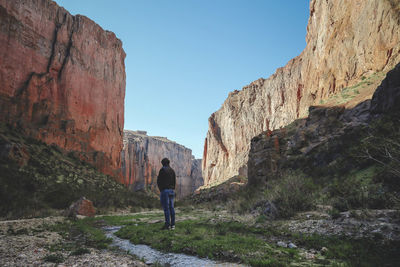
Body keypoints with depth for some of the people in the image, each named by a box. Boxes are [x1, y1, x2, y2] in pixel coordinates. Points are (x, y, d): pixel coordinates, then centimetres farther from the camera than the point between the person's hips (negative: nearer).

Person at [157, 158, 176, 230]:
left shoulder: (162, 170, -9)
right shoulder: (172, 170, 13)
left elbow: (159, 181, -8)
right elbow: (174, 181, 14)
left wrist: (160, 189, 6)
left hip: (165, 190, -7)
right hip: (171, 190, 7)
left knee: (166, 208, -6)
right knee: (171, 207, 7)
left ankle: (167, 225, -6)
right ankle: (172, 224, 8)